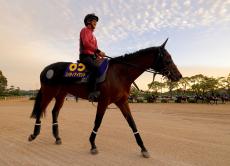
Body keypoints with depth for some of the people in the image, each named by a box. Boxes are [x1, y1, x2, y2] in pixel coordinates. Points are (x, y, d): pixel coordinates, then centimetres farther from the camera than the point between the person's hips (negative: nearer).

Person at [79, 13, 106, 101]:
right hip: (85, 56, -9)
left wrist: (99, 56, 8)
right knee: (95, 67, -34)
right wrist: (98, 51, -23)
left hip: (92, 56, 9)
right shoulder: (85, 30, 4)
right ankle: (92, 92, -38)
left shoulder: (92, 35, 28)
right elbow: (86, 43, -15)